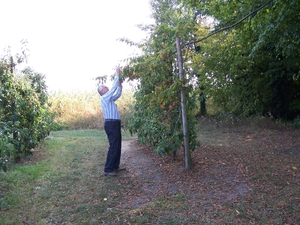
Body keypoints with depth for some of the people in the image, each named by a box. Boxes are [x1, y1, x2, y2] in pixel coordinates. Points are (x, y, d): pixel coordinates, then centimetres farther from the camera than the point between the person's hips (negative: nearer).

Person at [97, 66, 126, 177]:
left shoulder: (109, 99, 19)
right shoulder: (104, 98, -9)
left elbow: (117, 94, 29)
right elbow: (113, 88, -12)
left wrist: (120, 85, 17)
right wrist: (117, 74, -6)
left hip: (115, 124, 10)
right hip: (111, 124, -10)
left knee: (118, 146, 13)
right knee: (113, 146, -11)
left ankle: (115, 166, 20)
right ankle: (108, 169, -8)